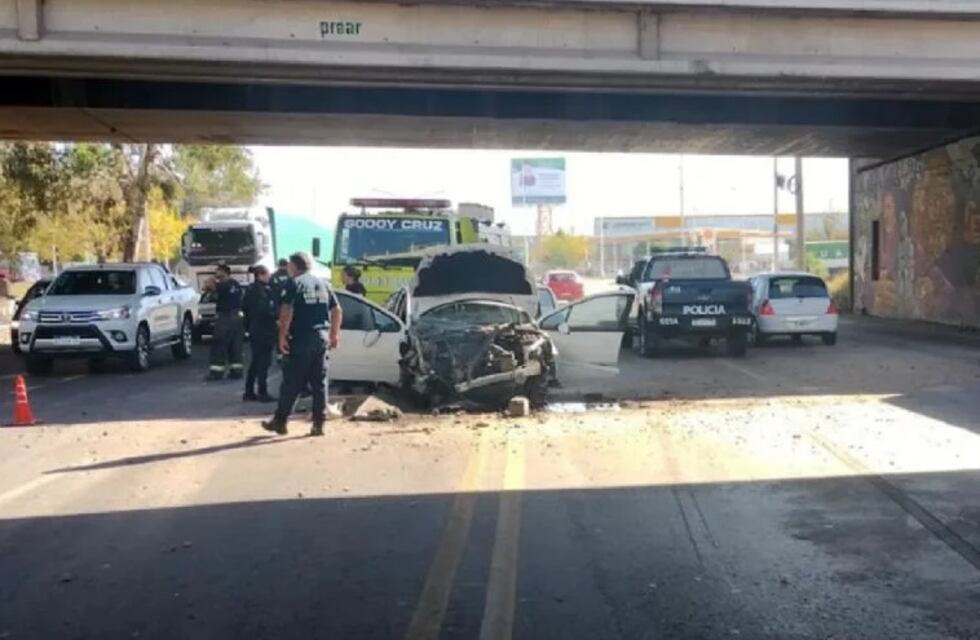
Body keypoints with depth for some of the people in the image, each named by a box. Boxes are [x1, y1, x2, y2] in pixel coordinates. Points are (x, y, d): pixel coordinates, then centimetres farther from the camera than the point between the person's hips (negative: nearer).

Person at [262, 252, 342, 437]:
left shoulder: (294, 283, -3)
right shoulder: (323, 284, 15)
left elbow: (286, 311, -15)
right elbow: (337, 311, 13)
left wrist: (282, 335, -12)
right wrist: (334, 334, 18)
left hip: (300, 338, -5)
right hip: (322, 337, 5)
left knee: (292, 382, 2)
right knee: (319, 382, 7)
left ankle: (280, 421, 9)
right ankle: (319, 424, 6)